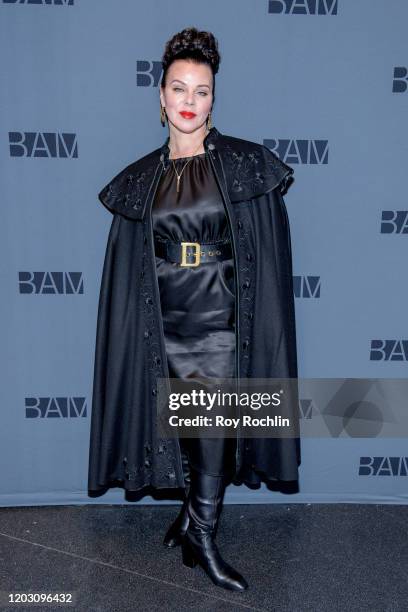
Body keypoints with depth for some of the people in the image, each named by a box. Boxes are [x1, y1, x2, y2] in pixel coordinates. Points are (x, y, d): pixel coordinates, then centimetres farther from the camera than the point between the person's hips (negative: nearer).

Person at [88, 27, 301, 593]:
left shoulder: (248, 165, -1)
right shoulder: (140, 179, 6)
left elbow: (268, 256, -2)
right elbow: (128, 269, 8)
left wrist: (262, 329, -6)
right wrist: (136, 330, 5)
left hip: (220, 322, -2)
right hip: (164, 324, 2)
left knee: (213, 428, 0)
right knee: (184, 427, 12)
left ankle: (200, 534, 22)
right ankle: (197, 514, 36)